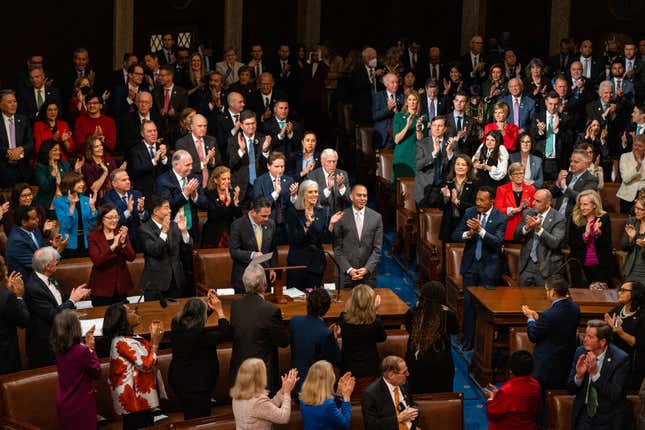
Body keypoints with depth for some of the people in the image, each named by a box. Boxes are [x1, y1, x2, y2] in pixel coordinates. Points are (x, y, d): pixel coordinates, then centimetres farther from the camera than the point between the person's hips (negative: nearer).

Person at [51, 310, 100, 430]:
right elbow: (97, 372, -12)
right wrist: (91, 348, -7)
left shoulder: (59, 349, -3)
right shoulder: (82, 350, -24)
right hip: (80, 404, -7)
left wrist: (86, 346, 9)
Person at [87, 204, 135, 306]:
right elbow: (97, 261, -19)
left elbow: (131, 258, -4)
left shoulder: (121, 233, 5)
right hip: (102, 287, -3)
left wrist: (123, 241, -20)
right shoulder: (93, 237, -6)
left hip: (121, 286, 3)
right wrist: (113, 246, -27)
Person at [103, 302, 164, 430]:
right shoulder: (122, 342, -21)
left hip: (140, 395, 10)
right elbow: (147, 365, -22)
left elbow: (146, 357, 17)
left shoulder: (130, 337, 9)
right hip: (133, 397, -10)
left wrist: (153, 339, 5)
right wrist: (156, 342, -16)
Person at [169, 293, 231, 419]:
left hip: (178, 380, 8)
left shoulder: (177, 325, -8)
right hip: (196, 385, -8)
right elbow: (225, 333, -18)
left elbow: (195, 319, 12)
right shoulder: (199, 335, -30)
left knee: (189, 417, 24)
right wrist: (219, 310, -12)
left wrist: (208, 304, 6)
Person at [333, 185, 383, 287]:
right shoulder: (342, 217, -1)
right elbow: (337, 247, 0)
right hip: (346, 273, -1)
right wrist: (349, 269, -9)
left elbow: (377, 248, 3)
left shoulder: (376, 217, 3)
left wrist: (367, 268, -8)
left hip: (368, 272, 1)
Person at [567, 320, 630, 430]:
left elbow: (614, 395, -18)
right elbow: (570, 389, 3)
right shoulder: (581, 352, -2)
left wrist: (595, 373, -26)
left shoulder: (620, 359, -13)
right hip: (584, 413, 3)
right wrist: (579, 375, -17)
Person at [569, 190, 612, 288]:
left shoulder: (604, 218, -2)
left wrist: (598, 233, -22)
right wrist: (585, 234, -20)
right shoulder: (575, 219, -1)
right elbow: (572, 245, -5)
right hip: (579, 265, 0)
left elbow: (607, 244, -5)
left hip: (600, 266, 0)